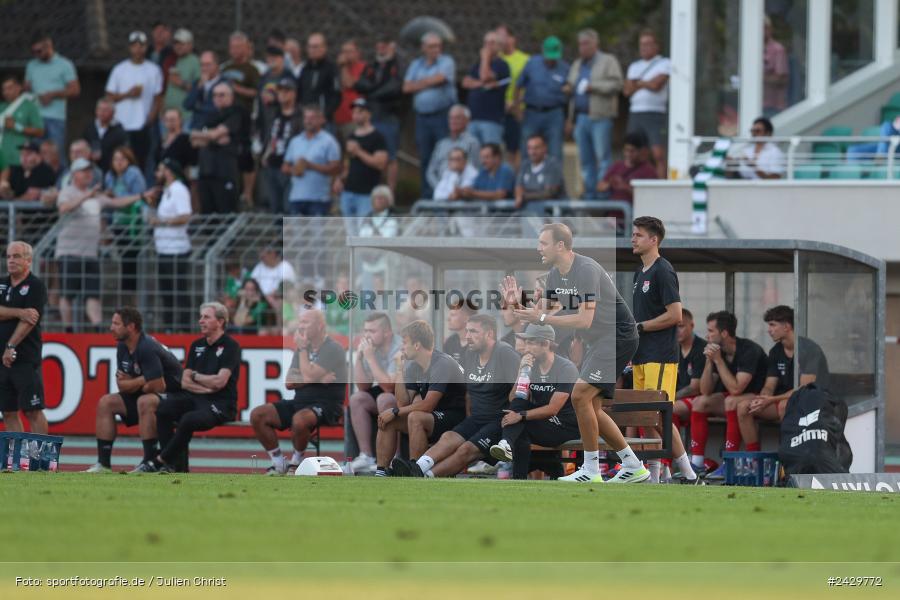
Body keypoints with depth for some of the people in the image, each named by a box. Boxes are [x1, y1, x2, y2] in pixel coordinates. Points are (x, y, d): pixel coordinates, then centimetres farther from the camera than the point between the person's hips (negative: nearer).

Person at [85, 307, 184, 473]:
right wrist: (142, 381, -15)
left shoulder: (147, 348, -24)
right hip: (145, 395, 10)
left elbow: (158, 386, -28)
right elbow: (122, 385, 7)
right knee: (105, 403, 2)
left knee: (145, 402, -38)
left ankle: (150, 463, -32)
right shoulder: (122, 347, 3)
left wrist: (132, 383, -10)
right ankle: (104, 463, -2)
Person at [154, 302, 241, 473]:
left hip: (221, 404, -6)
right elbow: (185, 382, 8)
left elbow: (219, 382, -14)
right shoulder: (197, 345, 15)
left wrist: (195, 376, 0)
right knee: (163, 408, -23)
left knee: (189, 419, -35)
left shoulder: (230, 346, -4)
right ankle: (168, 465, -22)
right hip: (196, 398, 6)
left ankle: (162, 460, -16)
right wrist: (206, 388, -8)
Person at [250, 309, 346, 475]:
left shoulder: (333, 349, -9)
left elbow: (308, 376, -21)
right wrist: (316, 379, -12)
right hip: (300, 402, 8)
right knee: (257, 415, -8)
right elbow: (289, 382, 4)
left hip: (326, 405, -8)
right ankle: (279, 464, -1)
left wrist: (302, 349, -9)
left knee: (299, 419, -40)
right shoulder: (304, 349, 14)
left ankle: (296, 462, -13)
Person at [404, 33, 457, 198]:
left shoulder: (446, 62, 2)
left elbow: (439, 78, -14)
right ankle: (427, 195, 11)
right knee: (425, 159, 6)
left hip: (442, 114, -5)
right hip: (422, 115, 5)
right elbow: (407, 87, 6)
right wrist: (428, 83, -3)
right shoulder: (416, 65, 16)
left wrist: (419, 83, 2)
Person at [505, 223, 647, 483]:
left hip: (618, 337, -10)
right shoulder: (555, 274, 6)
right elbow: (545, 312, 8)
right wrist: (518, 305, -10)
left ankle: (591, 471, -12)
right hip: (599, 341, 10)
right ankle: (634, 467, 17)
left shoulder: (586, 269, -22)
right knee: (590, 407, 9)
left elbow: (585, 320, -29)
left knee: (580, 395, -18)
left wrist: (542, 318, -29)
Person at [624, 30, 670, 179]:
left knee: (658, 154, -15)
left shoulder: (664, 64, 4)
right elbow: (627, 90, 9)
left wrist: (637, 83, 5)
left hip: (655, 114, -5)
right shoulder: (634, 66, 21)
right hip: (635, 114, 5)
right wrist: (645, 84, -4)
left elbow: (656, 85, -10)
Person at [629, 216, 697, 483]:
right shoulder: (640, 272, 18)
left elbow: (675, 315, -17)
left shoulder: (663, 271, -11)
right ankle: (652, 478, 9)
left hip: (660, 358, -9)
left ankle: (688, 474, -8)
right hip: (642, 358, 9)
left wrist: (639, 327, -12)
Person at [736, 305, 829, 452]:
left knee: (785, 405, -40)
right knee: (744, 406, -12)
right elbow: (769, 387, 9)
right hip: (784, 399, 7)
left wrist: (772, 400, -26)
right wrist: (762, 400, -16)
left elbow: (805, 389, -22)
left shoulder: (808, 349, -15)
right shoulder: (776, 352, 8)